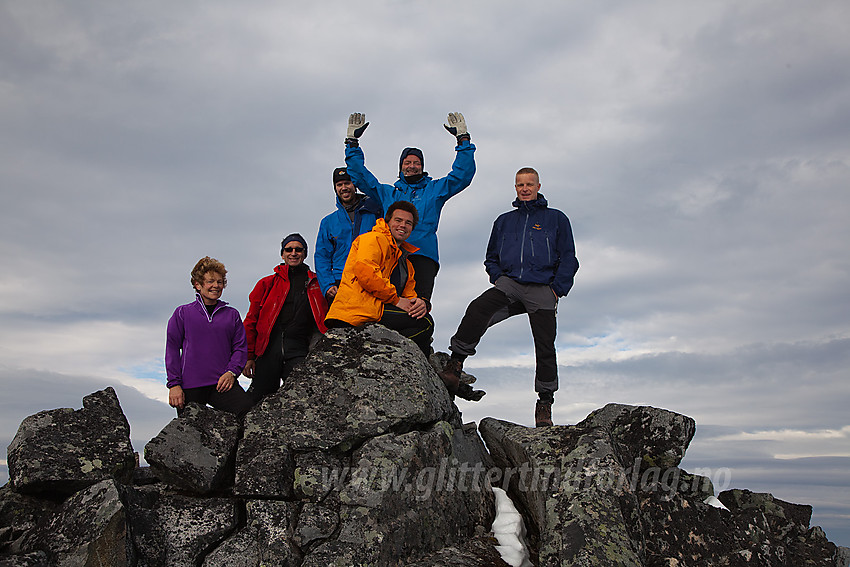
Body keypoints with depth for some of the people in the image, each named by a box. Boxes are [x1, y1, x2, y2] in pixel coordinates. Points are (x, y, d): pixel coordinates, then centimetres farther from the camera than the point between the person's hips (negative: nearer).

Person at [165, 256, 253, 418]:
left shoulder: (232, 314, 15)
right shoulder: (182, 313, 10)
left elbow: (240, 347, 12)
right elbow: (172, 348, 6)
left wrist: (231, 372, -7)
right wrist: (174, 384, -3)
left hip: (222, 384, 1)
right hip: (189, 387, -1)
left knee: (250, 411, -22)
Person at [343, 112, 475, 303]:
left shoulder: (434, 190, 26)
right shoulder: (388, 192, 30)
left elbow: (463, 176, 18)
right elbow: (359, 176, 31)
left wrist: (463, 139, 15)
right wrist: (352, 142, 29)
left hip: (422, 254, -2)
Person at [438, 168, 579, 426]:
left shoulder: (556, 219, 14)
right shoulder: (504, 221, 23)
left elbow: (568, 259, 9)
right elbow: (491, 257, 27)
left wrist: (556, 289, -3)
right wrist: (497, 278, 7)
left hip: (542, 289, -1)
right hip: (509, 283, 2)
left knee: (545, 348, -6)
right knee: (477, 310, -27)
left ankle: (544, 404, 6)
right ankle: (454, 367, -28)